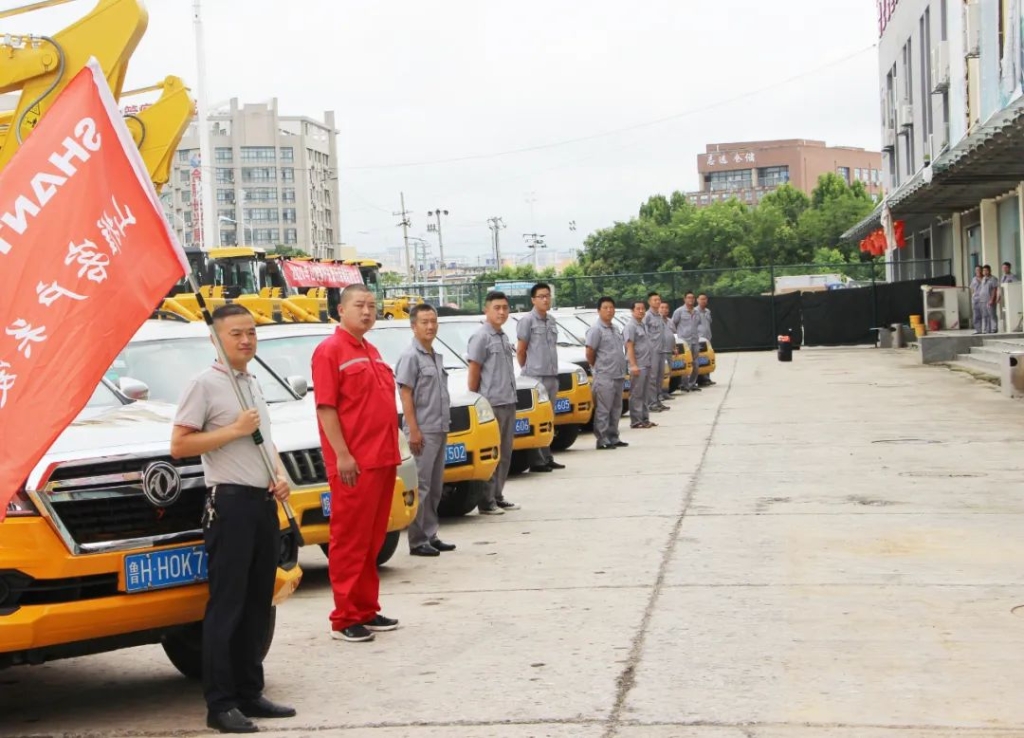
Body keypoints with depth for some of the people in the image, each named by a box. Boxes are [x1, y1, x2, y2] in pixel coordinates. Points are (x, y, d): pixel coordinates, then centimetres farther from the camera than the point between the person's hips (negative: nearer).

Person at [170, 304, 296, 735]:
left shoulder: (252, 384, 17)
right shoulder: (204, 384, -7)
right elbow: (179, 445, -12)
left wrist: (280, 476, 7)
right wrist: (234, 429, -17)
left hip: (264, 502, 8)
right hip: (230, 502, -8)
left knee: (257, 603, 11)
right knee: (226, 606, -6)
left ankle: (250, 693, 19)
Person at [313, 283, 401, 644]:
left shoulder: (370, 351, 18)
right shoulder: (331, 350, -8)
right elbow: (326, 407, -14)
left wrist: (391, 452, 17)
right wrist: (342, 455, -20)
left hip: (383, 459, 8)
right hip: (354, 464, -8)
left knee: (373, 539, 13)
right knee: (350, 539, -4)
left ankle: (367, 610, 20)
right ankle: (345, 618, 1)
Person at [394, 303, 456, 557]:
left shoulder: (436, 357, 16)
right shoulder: (410, 357, -9)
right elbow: (406, 395, -14)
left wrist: (444, 426, 17)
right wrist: (414, 430, -19)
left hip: (440, 430, 8)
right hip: (423, 431, -8)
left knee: (435, 487, 12)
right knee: (420, 487, -6)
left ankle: (431, 535, 19)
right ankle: (417, 541, -3)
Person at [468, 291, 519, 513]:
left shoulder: (503, 337, 16)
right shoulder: (481, 337, -9)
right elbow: (473, 373, -10)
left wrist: (511, 397, 17)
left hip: (508, 403, 8)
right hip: (491, 404, -8)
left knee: (505, 453, 11)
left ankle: (498, 496, 19)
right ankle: (486, 501, 0)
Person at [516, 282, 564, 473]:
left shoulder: (551, 320, 15)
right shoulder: (528, 320, -7)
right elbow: (520, 350, -4)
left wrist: (554, 369, 16)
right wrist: (526, 371, 3)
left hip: (552, 376, 7)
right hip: (536, 377, -7)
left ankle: (547, 457, 18)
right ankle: (537, 461, -6)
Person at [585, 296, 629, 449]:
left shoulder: (614, 329, 16)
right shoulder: (596, 329, -9)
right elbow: (590, 353, -10)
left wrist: (622, 370, 14)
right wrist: (598, 368, 2)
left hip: (618, 375, 8)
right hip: (604, 377, -8)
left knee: (616, 408, 12)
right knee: (603, 409, -6)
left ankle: (613, 438, 19)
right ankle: (602, 440, -4)